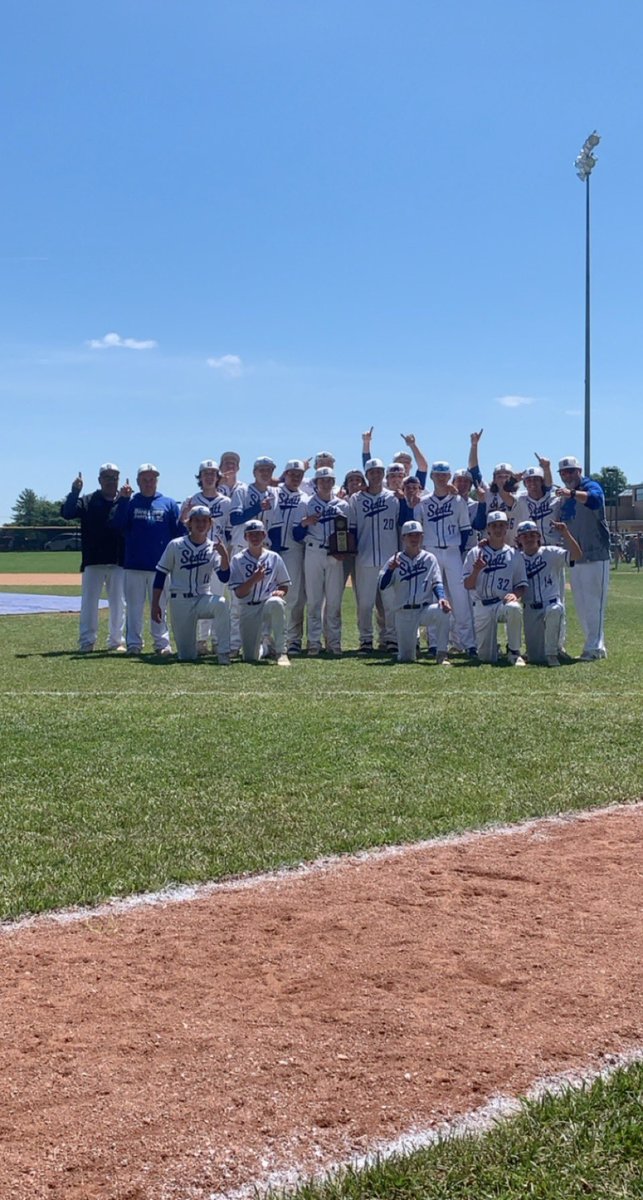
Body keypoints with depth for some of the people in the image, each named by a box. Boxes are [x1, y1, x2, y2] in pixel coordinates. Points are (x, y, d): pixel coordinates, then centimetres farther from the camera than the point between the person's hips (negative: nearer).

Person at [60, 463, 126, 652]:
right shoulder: (87, 501, 5)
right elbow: (67, 513, -10)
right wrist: (74, 492, -19)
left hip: (118, 561, 1)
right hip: (93, 561, -1)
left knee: (118, 603, 6)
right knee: (89, 602, 0)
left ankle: (116, 641, 13)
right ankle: (87, 641, 4)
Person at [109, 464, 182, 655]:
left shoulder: (169, 503, 8)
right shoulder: (129, 502, 6)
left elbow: (178, 532, 6)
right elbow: (117, 526, -8)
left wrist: (184, 521, -15)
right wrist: (122, 500, -15)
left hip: (160, 566, 0)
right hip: (134, 566, 0)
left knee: (160, 607, 7)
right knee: (134, 607, 5)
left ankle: (162, 643, 11)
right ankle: (133, 643, 10)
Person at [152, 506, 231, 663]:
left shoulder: (213, 548, 2)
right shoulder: (175, 545, -1)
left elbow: (224, 578, -10)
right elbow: (160, 575, 3)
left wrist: (224, 556, -26)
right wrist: (155, 605, -2)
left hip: (204, 599, 1)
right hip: (179, 602, -1)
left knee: (220, 603, -37)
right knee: (186, 657, -3)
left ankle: (223, 653, -28)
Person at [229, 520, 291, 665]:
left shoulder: (274, 558, 6)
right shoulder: (238, 560, 2)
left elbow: (284, 584, 13)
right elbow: (239, 593, -4)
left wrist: (281, 591, -10)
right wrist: (254, 579, -21)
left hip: (269, 603, 0)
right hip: (248, 610, 0)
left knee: (275, 603, -40)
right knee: (250, 658, -8)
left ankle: (281, 652, -27)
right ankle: (264, 646, 31)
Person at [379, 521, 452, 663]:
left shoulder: (429, 558, 6)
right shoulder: (395, 560, 4)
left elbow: (437, 582, 0)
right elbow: (382, 585, -6)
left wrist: (441, 598, -21)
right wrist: (391, 569, -25)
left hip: (425, 609, 0)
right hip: (403, 613, 0)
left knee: (442, 611, -35)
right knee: (405, 659, 0)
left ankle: (442, 655, -22)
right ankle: (413, 643, 37)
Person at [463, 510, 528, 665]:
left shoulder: (515, 555, 8)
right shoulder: (475, 553, 8)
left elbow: (522, 585, 8)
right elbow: (468, 585, 3)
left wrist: (516, 595, -14)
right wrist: (476, 570, -17)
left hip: (504, 602, -1)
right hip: (482, 606, 1)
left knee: (514, 608, -40)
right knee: (486, 658, -5)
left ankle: (514, 652, -18)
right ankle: (491, 647, 36)